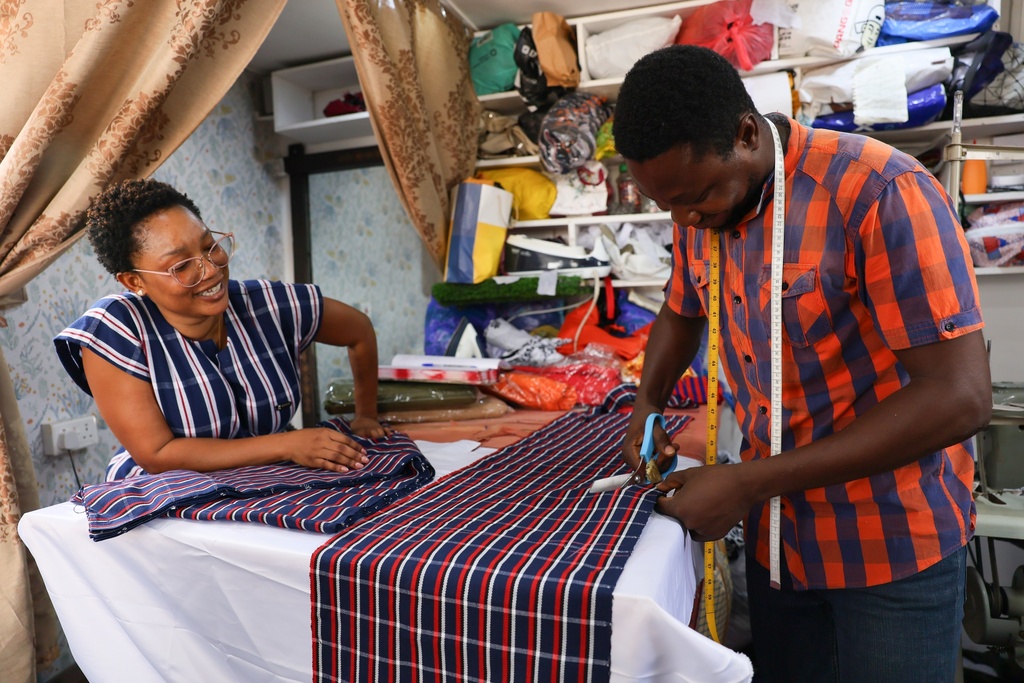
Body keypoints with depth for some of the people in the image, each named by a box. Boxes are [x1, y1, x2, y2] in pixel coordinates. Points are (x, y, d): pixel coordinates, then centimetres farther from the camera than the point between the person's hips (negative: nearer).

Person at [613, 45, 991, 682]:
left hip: (892, 542, -5)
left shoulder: (880, 193, -23)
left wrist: (747, 483, -26)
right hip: (775, 530, 6)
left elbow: (960, 397, -25)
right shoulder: (702, 211, -2)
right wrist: (648, 406, -1)